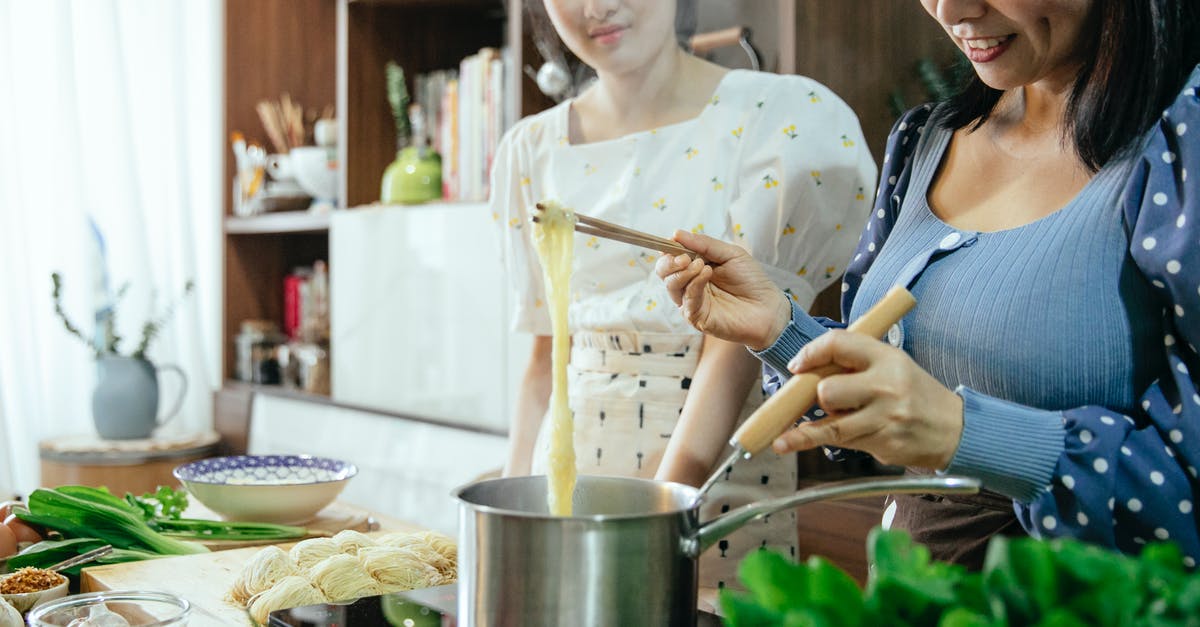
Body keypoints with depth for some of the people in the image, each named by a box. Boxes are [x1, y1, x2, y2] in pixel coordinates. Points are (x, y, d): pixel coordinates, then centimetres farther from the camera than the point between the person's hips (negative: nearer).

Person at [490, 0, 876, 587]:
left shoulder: (785, 116, -9)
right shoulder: (531, 151, 6)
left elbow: (736, 346, -17)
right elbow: (546, 357, 10)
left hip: (717, 487, -4)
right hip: (569, 475, 4)